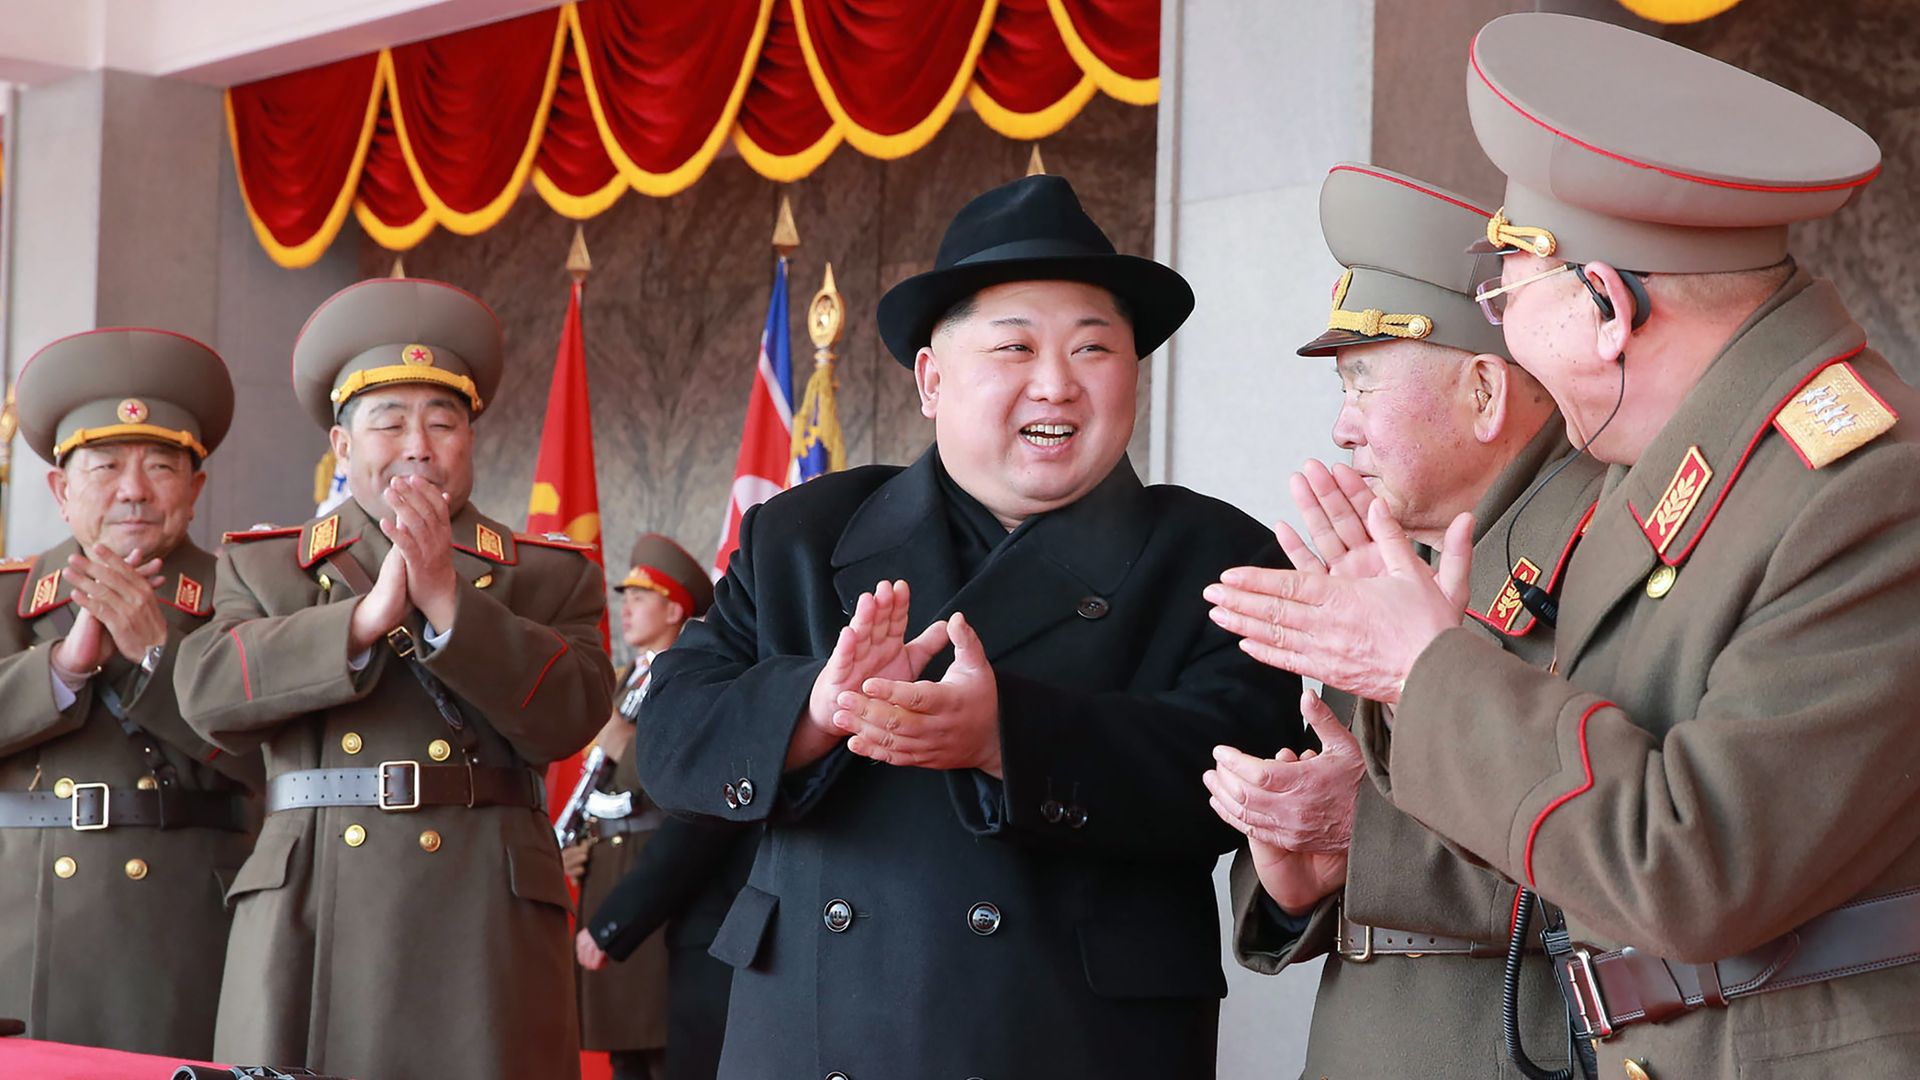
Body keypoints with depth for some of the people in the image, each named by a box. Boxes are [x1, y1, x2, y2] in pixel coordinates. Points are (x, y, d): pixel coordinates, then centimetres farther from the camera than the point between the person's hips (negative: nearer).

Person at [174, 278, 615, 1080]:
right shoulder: (264, 565, 15)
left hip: (482, 924, -1)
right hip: (306, 918, 1)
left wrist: (446, 597, -13)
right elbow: (209, 693, -3)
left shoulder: (549, 576, 12)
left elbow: (567, 716, -5)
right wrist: (368, 614, -13)